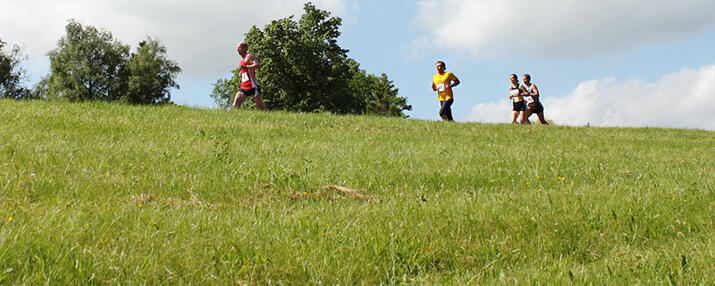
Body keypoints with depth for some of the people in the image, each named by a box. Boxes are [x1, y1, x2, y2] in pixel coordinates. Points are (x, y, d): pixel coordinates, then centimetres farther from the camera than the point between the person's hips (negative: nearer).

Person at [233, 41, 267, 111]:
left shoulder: (249, 57, -8)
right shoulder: (242, 59, 20)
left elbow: (258, 65, -27)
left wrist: (244, 67, -32)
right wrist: (241, 74, 17)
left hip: (253, 86, -8)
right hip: (244, 87, 8)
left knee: (261, 107, -4)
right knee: (236, 105, -8)